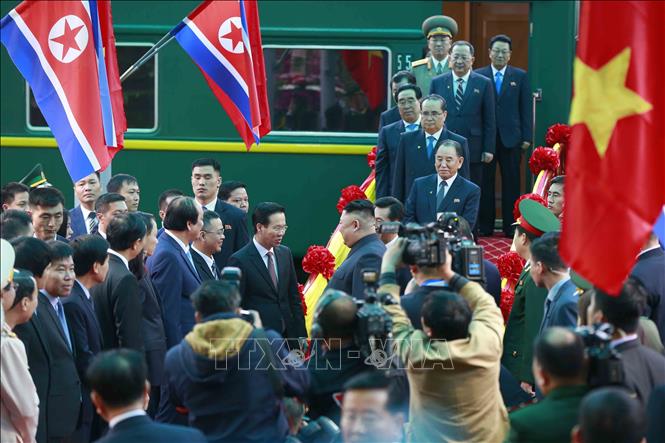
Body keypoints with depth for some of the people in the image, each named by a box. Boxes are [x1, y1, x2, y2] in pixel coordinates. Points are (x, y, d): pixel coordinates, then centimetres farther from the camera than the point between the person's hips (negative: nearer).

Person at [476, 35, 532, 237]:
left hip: (511, 137, 0)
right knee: (485, 183, 3)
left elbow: (525, 108, 6)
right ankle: (485, 226, 10)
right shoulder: (478, 76, 5)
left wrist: (527, 136, 0)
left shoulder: (520, 76, 8)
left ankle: (511, 226, 6)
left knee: (511, 183, 2)